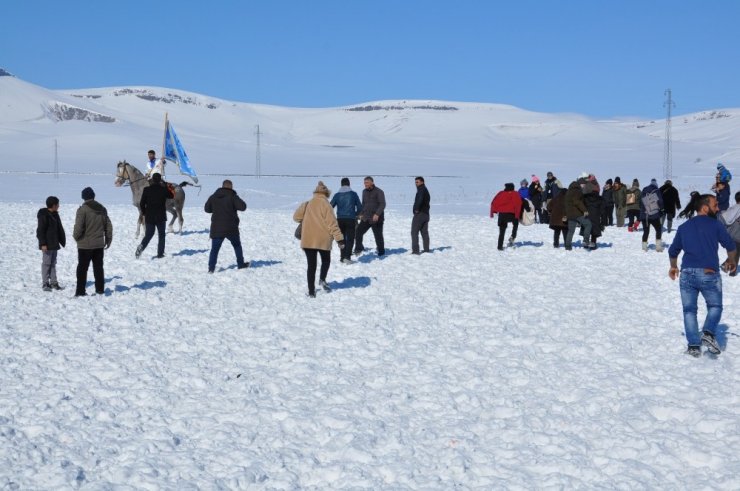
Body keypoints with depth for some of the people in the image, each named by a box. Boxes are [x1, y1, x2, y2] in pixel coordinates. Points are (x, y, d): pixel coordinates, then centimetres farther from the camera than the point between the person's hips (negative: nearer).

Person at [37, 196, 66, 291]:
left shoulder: (55, 215, 13)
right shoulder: (43, 215, -14)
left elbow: (59, 229, 21)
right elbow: (40, 230, -17)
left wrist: (62, 240, 18)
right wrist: (43, 243, -21)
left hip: (54, 244, 9)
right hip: (47, 245, -9)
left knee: (53, 263, 12)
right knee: (46, 263, -5)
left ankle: (54, 283, 16)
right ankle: (45, 284, -1)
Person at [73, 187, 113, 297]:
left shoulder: (83, 209, -14)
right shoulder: (102, 209, 6)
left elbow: (78, 227, -19)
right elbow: (108, 226, 10)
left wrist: (76, 236, 0)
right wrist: (108, 240, 19)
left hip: (85, 244, -5)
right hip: (99, 244, 5)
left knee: (82, 268, 2)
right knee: (98, 267, 13)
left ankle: (80, 291, 0)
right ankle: (100, 289, 16)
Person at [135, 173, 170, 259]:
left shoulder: (147, 190, -5)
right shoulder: (163, 190, -8)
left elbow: (142, 203, -3)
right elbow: (171, 196, 13)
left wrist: (144, 213, 12)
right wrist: (164, 185, 18)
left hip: (149, 217, 2)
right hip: (161, 217, -2)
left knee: (148, 234, 11)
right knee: (161, 235, 12)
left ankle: (141, 246, -15)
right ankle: (160, 253, 10)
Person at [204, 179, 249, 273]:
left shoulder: (213, 197, 4)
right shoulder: (233, 196, -8)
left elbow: (207, 209, 13)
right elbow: (243, 207, -14)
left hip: (216, 229, 2)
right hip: (231, 229, -2)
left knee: (214, 248, 3)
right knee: (237, 246, 20)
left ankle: (211, 268, -10)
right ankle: (241, 264, 27)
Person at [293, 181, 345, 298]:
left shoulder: (307, 204, 7)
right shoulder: (326, 205, -6)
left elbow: (296, 217, 12)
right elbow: (332, 223, -12)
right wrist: (339, 238, -11)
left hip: (308, 239, 3)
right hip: (323, 239, -3)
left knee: (311, 265, 8)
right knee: (326, 260, 21)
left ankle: (311, 291, 3)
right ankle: (322, 279, -2)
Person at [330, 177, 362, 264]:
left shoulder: (337, 195, 3)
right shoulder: (353, 194, 1)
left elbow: (330, 207, 1)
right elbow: (360, 207, 5)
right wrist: (356, 215, 24)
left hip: (340, 219, 2)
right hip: (350, 219, -2)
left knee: (342, 238, 15)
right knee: (350, 238, 1)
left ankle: (343, 257, 16)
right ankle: (347, 257, -14)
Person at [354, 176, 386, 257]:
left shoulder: (379, 192, -9)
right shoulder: (364, 191, 13)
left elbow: (382, 204, -15)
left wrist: (377, 214, -26)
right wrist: (361, 214, 13)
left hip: (376, 218, -6)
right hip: (365, 218, 6)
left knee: (378, 235, 2)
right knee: (358, 232, -3)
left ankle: (381, 251, 17)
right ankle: (358, 249, 7)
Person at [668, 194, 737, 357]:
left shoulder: (684, 227, 13)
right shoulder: (714, 224, 1)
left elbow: (673, 251, 19)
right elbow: (730, 245, 6)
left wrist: (673, 267, 37)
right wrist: (731, 261, 26)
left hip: (687, 273, 3)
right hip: (709, 274, -3)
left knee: (689, 310, 11)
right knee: (715, 306, 14)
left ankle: (693, 345, 4)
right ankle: (709, 333, -10)